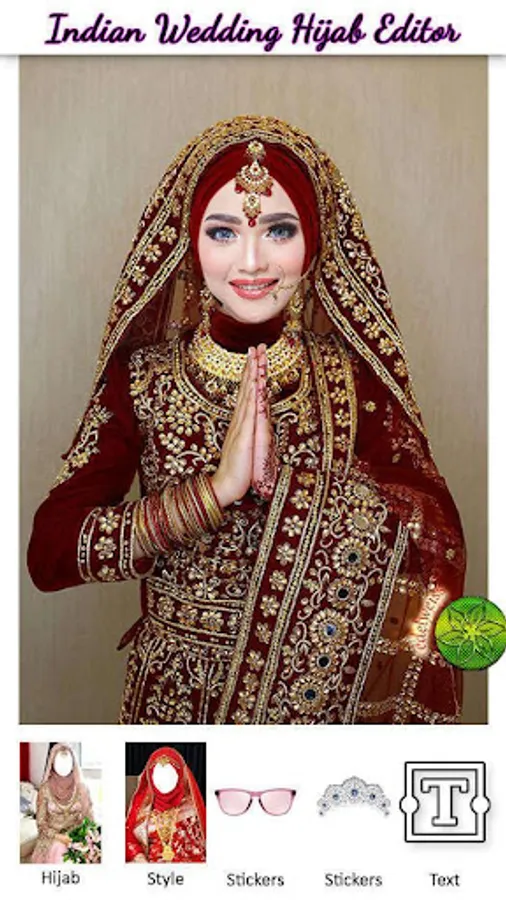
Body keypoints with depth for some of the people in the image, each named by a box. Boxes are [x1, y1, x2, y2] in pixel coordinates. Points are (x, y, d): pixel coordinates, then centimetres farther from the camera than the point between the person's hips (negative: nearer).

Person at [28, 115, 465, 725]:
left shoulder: (359, 377, -12)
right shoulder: (141, 377, -10)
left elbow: (436, 551, -20)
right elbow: (49, 553, -17)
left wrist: (276, 479, -30)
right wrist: (214, 491, -28)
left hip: (326, 692, 0)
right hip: (176, 694, 0)